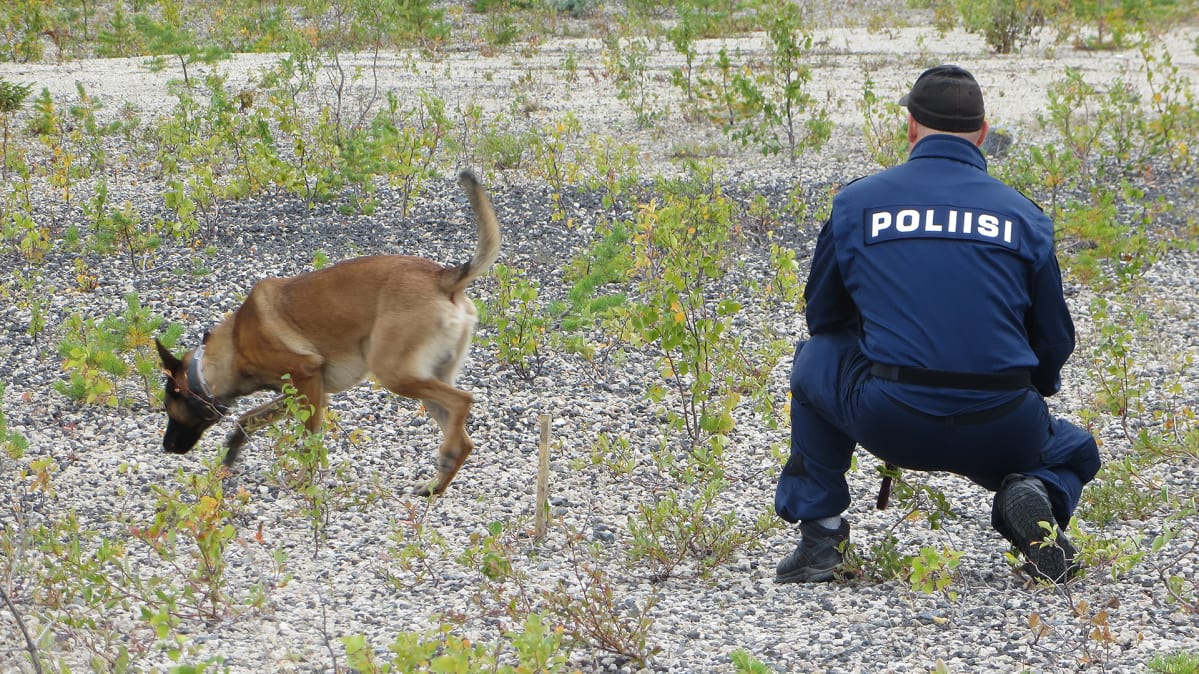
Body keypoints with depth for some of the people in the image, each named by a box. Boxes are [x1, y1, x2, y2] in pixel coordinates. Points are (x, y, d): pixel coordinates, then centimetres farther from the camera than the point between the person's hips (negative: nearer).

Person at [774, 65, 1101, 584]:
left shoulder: (856, 202, 7)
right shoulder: (1023, 214, 8)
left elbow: (822, 316, 19)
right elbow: (1054, 341, 14)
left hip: (888, 424, 0)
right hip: (1001, 435, 1)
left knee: (815, 356, 30)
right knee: (1075, 452, 34)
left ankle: (818, 530, 20)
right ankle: (1036, 492, -4)